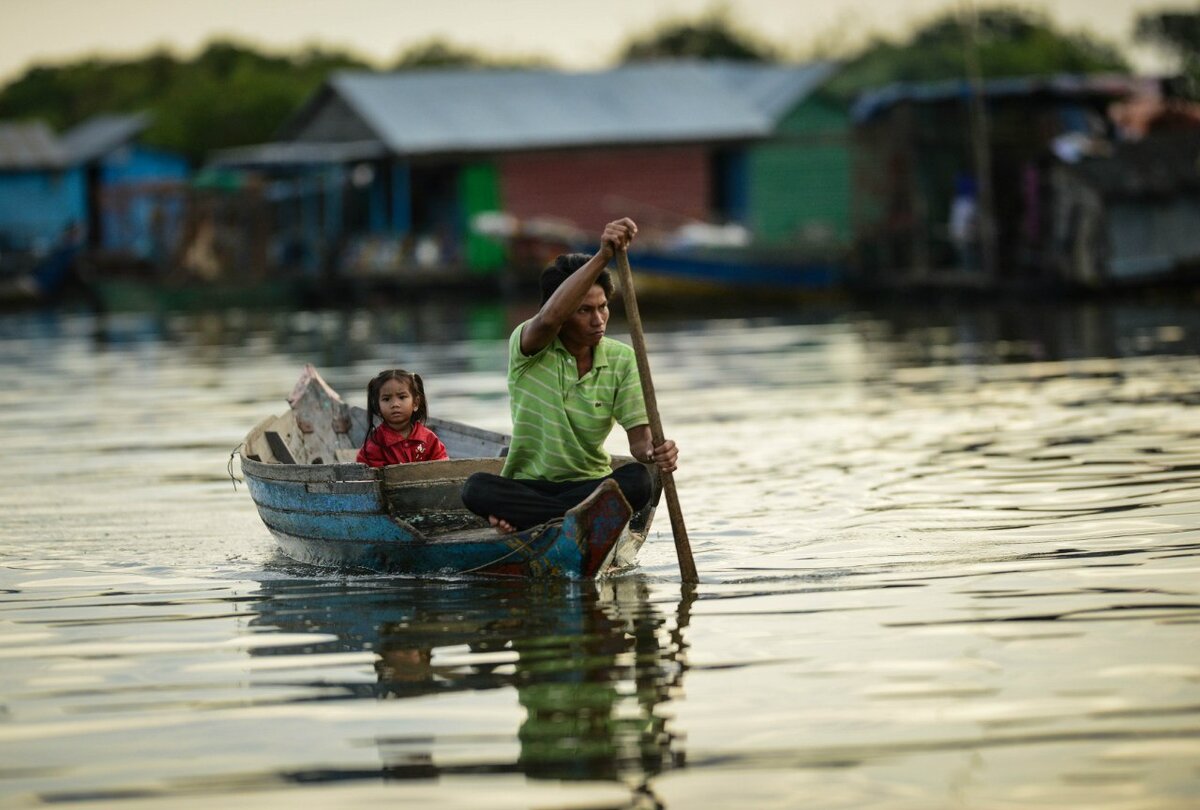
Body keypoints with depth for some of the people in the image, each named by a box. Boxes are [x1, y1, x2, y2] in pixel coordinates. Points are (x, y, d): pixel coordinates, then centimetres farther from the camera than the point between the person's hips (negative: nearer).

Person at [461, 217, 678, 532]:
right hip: (527, 485, -2)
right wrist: (603, 256, -47)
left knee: (636, 480, -32)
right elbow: (548, 319, -35)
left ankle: (522, 516, -27)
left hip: (590, 483, 2)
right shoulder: (528, 347, -10)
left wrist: (653, 452, -34)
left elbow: (638, 437, -6)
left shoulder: (621, 360, -1)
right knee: (477, 488, -34)